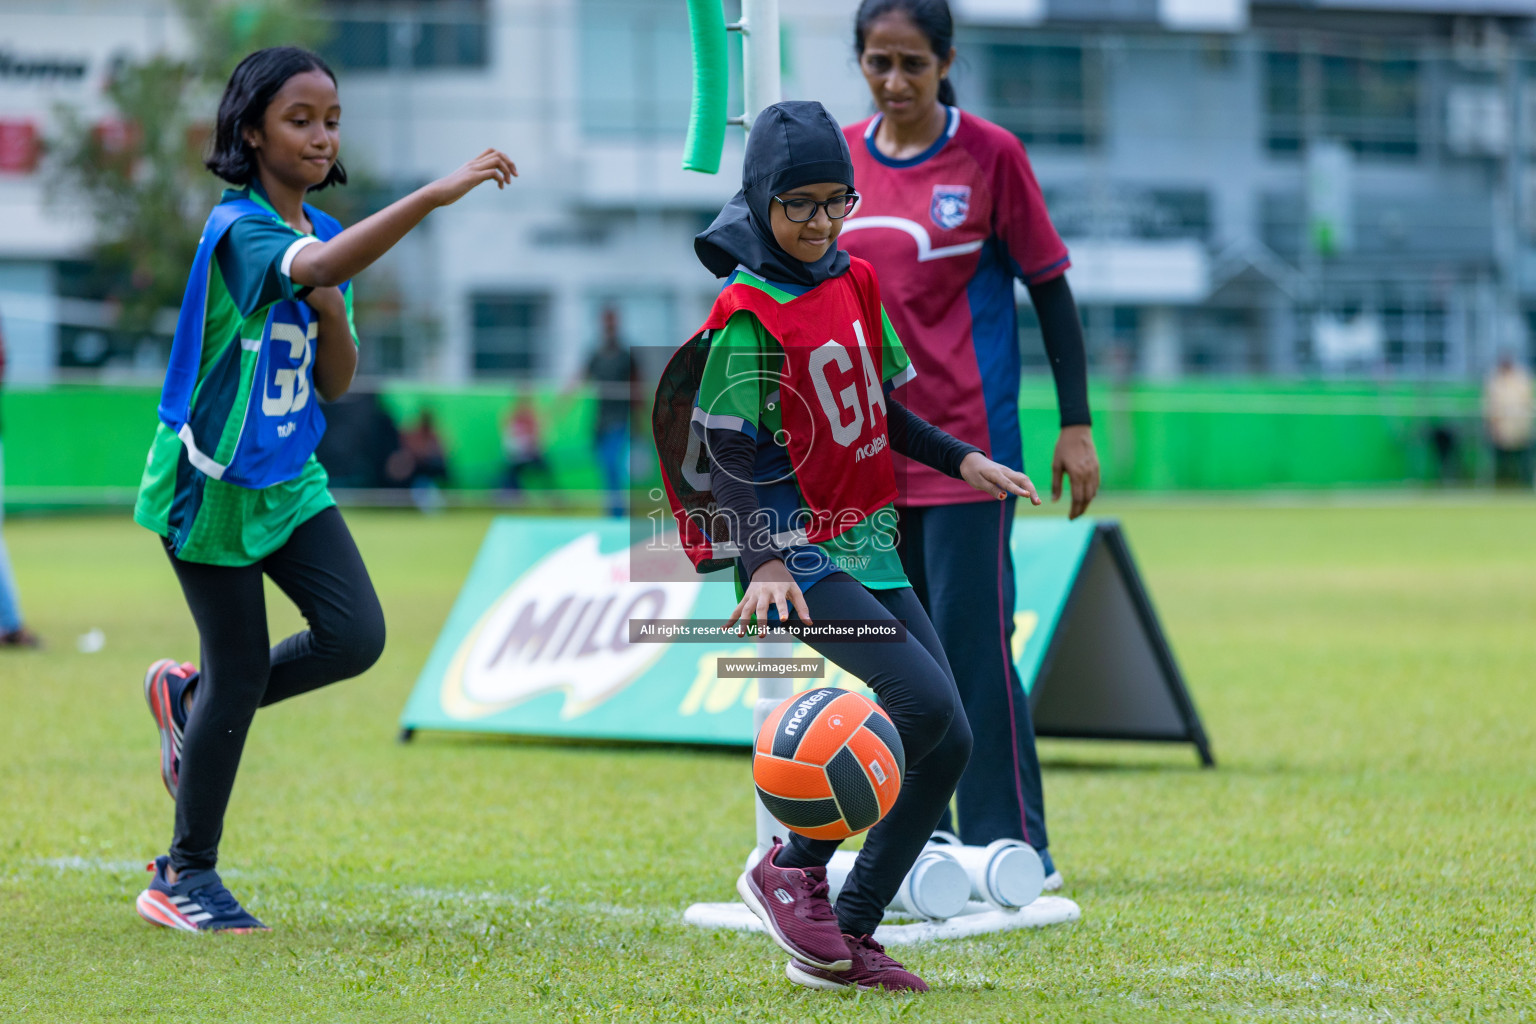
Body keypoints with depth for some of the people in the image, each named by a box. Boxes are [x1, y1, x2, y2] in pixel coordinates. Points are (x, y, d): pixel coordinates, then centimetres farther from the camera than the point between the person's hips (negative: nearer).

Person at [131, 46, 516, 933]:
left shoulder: (325, 234, 7)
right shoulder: (239, 228, -18)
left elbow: (336, 385, 9)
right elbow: (314, 266, -41)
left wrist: (332, 318, -12)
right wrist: (433, 196, -51)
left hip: (289, 478, 7)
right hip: (211, 483, -7)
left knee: (356, 635, -7)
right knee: (244, 668, -2)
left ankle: (193, 699, 19)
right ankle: (186, 875, 14)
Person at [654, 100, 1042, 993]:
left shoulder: (854, 282, 9)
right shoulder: (748, 314, -13)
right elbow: (729, 459, -16)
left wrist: (960, 459, 9)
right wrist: (765, 562, -28)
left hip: (870, 549, 8)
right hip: (798, 554, -8)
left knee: (950, 743, 1)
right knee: (923, 702, -23)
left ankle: (843, 943, 7)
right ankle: (790, 867, -5)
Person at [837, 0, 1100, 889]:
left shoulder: (991, 156, -6)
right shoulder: (838, 159, 7)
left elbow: (1051, 289, -3)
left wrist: (1076, 424, -6)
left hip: (968, 443, -5)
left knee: (974, 644, -7)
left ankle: (1010, 847, -1)